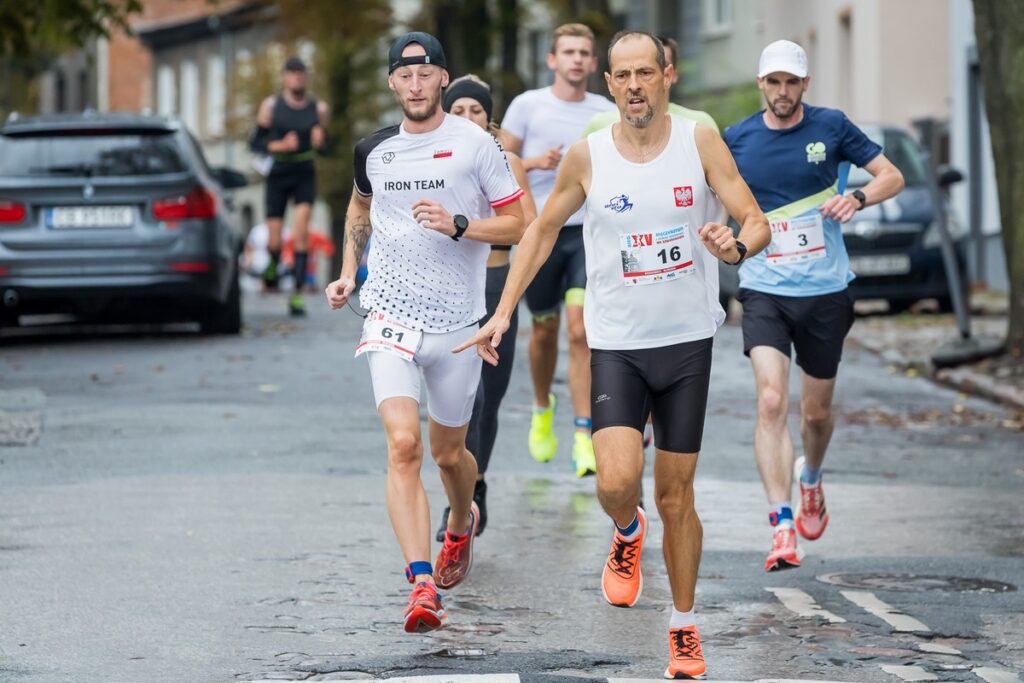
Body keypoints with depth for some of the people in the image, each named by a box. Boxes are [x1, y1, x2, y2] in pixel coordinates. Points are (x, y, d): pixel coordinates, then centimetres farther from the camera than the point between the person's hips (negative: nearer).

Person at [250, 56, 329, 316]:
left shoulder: (318, 108, 3)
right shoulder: (271, 106, -2)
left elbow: (326, 147, 12)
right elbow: (255, 143, 0)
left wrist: (320, 140, -11)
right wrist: (280, 145, -17)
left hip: (305, 176, 1)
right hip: (278, 175, -1)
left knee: (301, 231, -17)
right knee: (274, 241, -2)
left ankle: (297, 294, -17)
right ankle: (273, 266, 35)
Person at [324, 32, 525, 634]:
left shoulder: (476, 144, -4)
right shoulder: (374, 151, 7)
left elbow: (516, 224, -3)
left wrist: (456, 224, -18)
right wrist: (349, 271, 15)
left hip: (458, 322, -1)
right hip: (392, 315, 1)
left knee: (449, 453, 13)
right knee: (404, 444, -18)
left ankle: (462, 523, 49)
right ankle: (423, 588, -24)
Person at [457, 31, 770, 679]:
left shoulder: (699, 141, -4)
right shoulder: (587, 156, -2)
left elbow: (757, 222, -6)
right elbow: (544, 228, 12)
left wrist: (737, 247, -30)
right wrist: (503, 312, 6)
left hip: (687, 340, 0)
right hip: (617, 343, 0)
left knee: (676, 495, 4)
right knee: (617, 480, -19)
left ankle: (685, 627, 21)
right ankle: (628, 534, 18)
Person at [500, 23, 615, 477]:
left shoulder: (606, 112, 8)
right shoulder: (528, 105, 2)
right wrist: (536, 161, -15)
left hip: (588, 231, 0)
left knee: (580, 331, -13)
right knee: (544, 329, 12)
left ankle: (585, 438, -15)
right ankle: (542, 409, 40)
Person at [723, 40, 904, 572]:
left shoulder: (831, 127, -2)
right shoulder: (737, 139, 0)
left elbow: (892, 176, 2)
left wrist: (858, 198, -17)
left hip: (825, 291, 1)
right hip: (764, 290, -1)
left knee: (817, 412, 12)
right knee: (771, 402, -19)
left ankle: (810, 479, 47)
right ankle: (782, 527, -22)